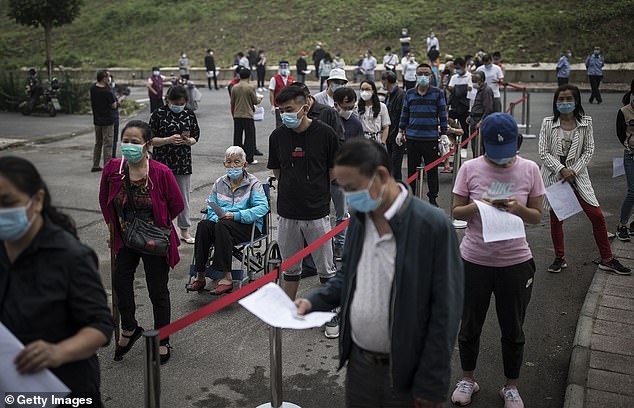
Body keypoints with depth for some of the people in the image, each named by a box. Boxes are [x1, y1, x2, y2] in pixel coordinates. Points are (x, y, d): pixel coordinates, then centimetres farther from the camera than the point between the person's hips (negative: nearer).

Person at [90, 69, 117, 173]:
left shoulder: (93, 88, -1)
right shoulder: (107, 92, -22)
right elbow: (114, 106, -13)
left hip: (97, 120, 7)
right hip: (107, 121, -7)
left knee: (98, 143, 18)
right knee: (107, 145, 0)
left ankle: (95, 165, 22)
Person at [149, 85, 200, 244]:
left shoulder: (189, 115, 4)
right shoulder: (159, 114, -6)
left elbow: (196, 137, 10)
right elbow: (151, 139, -6)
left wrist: (188, 140, -13)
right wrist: (169, 139, -21)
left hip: (183, 163, 3)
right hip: (162, 162, -3)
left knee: (183, 197, 11)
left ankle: (185, 230, 24)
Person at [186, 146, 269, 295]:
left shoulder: (253, 183, 0)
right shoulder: (219, 183, 15)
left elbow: (262, 207, -14)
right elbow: (210, 207, 10)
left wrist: (235, 215, -22)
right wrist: (217, 217, -14)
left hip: (248, 225, -4)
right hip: (221, 222, 4)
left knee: (223, 226, -35)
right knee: (203, 225, -27)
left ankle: (227, 278, -34)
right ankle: (200, 276, -25)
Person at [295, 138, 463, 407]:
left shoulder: (433, 226, -19)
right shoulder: (358, 219, 1)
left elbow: (445, 313, -16)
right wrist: (315, 301, -2)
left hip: (405, 372, -5)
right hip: (359, 362, 6)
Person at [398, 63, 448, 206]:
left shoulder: (438, 93, 3)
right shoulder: (409, 94, 9)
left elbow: (443, 114, 4)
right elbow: (404, 114, 16)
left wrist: (444, 134, 0)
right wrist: (401, 131, 13)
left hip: (431, 139, -2)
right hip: (412, 138, 2)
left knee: (432, 170, 4)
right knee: (412, 169, 9)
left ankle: (433, 198, 16)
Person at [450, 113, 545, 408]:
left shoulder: (529, 170, -5)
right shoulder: (470, 168, -7)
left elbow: (537, 216, 2)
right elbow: (456, 212, -1)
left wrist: (519, 208, -19)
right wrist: (476, 207, -21)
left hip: (515, 263, 0)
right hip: (474, 261, 0)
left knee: (513, 330, 15)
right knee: (470, 326, 16)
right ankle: (468, 379, 39)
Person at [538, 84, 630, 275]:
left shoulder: (585, 123, -1)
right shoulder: (548, 123, -4)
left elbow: (589, 150, 0)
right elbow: (543, 152, -7)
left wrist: (574, 170, -12)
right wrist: (561, 169, -17)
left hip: (577, 174, 1)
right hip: (554, 175, 0)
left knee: (597, 215, -1)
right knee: (555, 217, 9)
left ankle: (607, 259, 15)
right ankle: (560, 258, 26)